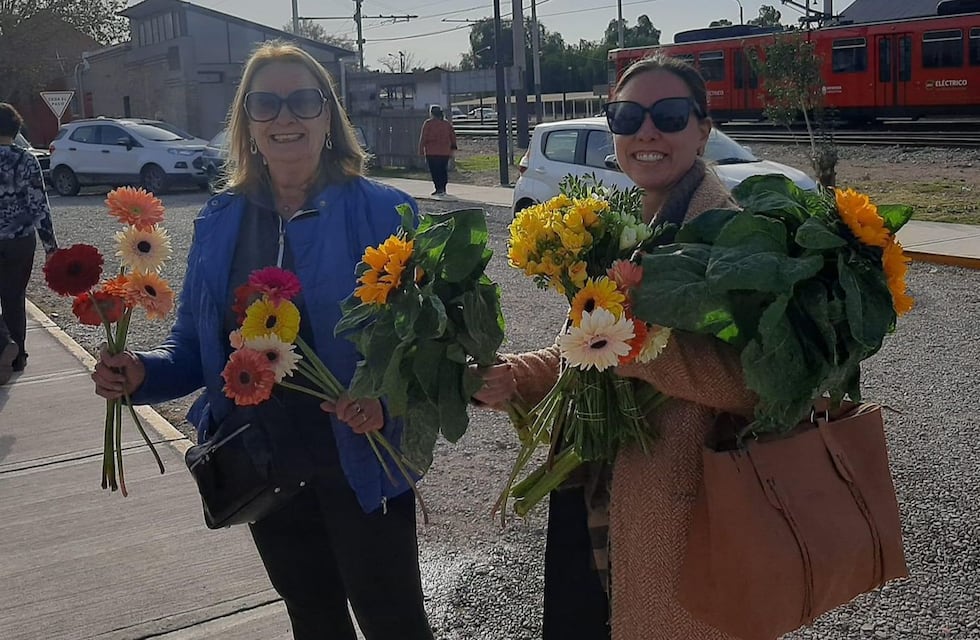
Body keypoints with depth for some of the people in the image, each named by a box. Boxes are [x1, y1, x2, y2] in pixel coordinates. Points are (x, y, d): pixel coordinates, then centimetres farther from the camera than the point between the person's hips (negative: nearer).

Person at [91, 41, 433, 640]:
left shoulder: (382, 211, -12)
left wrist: (387, 400, -31)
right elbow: (196, 343, 7)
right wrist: (143, 372, -13)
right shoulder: (220, 221, 1)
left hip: (361, 468, -4)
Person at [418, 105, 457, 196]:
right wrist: (453, 148, 17)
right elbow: (453, 137, 11)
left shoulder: (428, 123, -4)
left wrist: (421, 151, -3)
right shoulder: (447, 123, 10)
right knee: (443, 170, 14)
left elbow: (423, 138, -6)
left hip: (432, 152, -5)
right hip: (445, 152, 5)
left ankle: (439, 189, -9)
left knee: (435, 171, -1)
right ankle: (443, 189, 16)